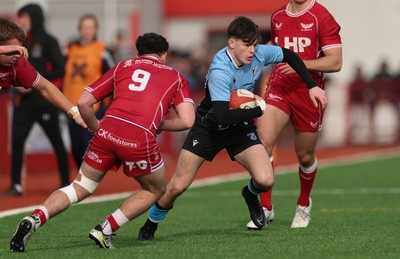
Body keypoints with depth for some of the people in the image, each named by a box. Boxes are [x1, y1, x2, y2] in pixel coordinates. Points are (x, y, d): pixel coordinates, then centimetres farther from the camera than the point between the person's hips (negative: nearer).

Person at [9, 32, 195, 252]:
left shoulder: (122, 67, 25)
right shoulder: (176, 77, 22)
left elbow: (83, 102, 18)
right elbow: (187, 120, 7)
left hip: (108, 131, 2)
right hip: (141, 138, -2)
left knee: (80, 187, 16)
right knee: (155, 190, 23)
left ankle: (34, 219, -8)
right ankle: (105, 229, 8)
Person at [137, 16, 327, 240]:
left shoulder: (260, 54, -16)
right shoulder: (219, 72, -33)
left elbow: (290, 55, 5)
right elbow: (223, 115, -41)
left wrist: (312, 86, 4)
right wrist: (259, 109, -30)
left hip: (241, 128, 4)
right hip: (209, 127, -4)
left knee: (265, 180, -18)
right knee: (177, 187, -5)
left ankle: (251, 195, 21)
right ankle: (151, 225, 22)